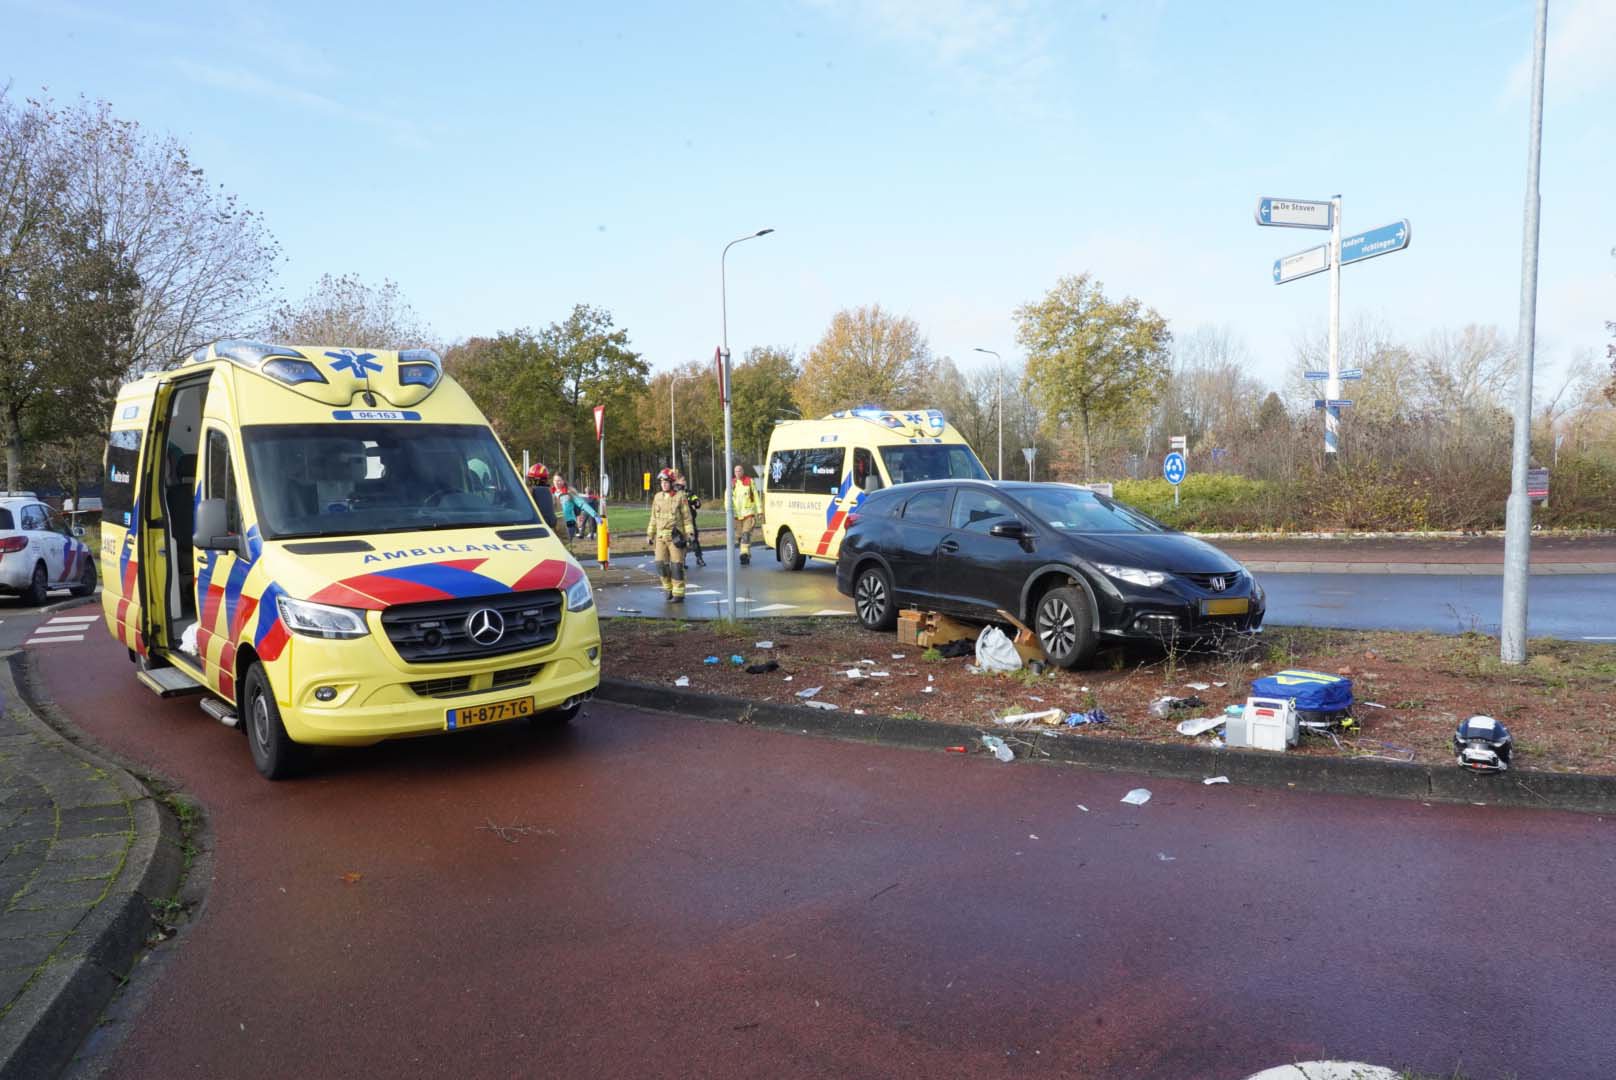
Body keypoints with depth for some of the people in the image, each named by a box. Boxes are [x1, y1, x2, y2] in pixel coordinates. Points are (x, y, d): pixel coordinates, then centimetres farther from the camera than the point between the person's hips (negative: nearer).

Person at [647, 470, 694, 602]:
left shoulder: (680, 497, -5)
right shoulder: (657, 497, 9)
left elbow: (687, 517, -3)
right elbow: (654, 518, 17)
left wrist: (690, 533, -9)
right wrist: (650, 534, 16)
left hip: (675, 536, -4)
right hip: (661, 536, 4)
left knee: (676, 565, -4)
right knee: (661, 564, 1)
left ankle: (678, 594, 4)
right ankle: (668, 587, 23)